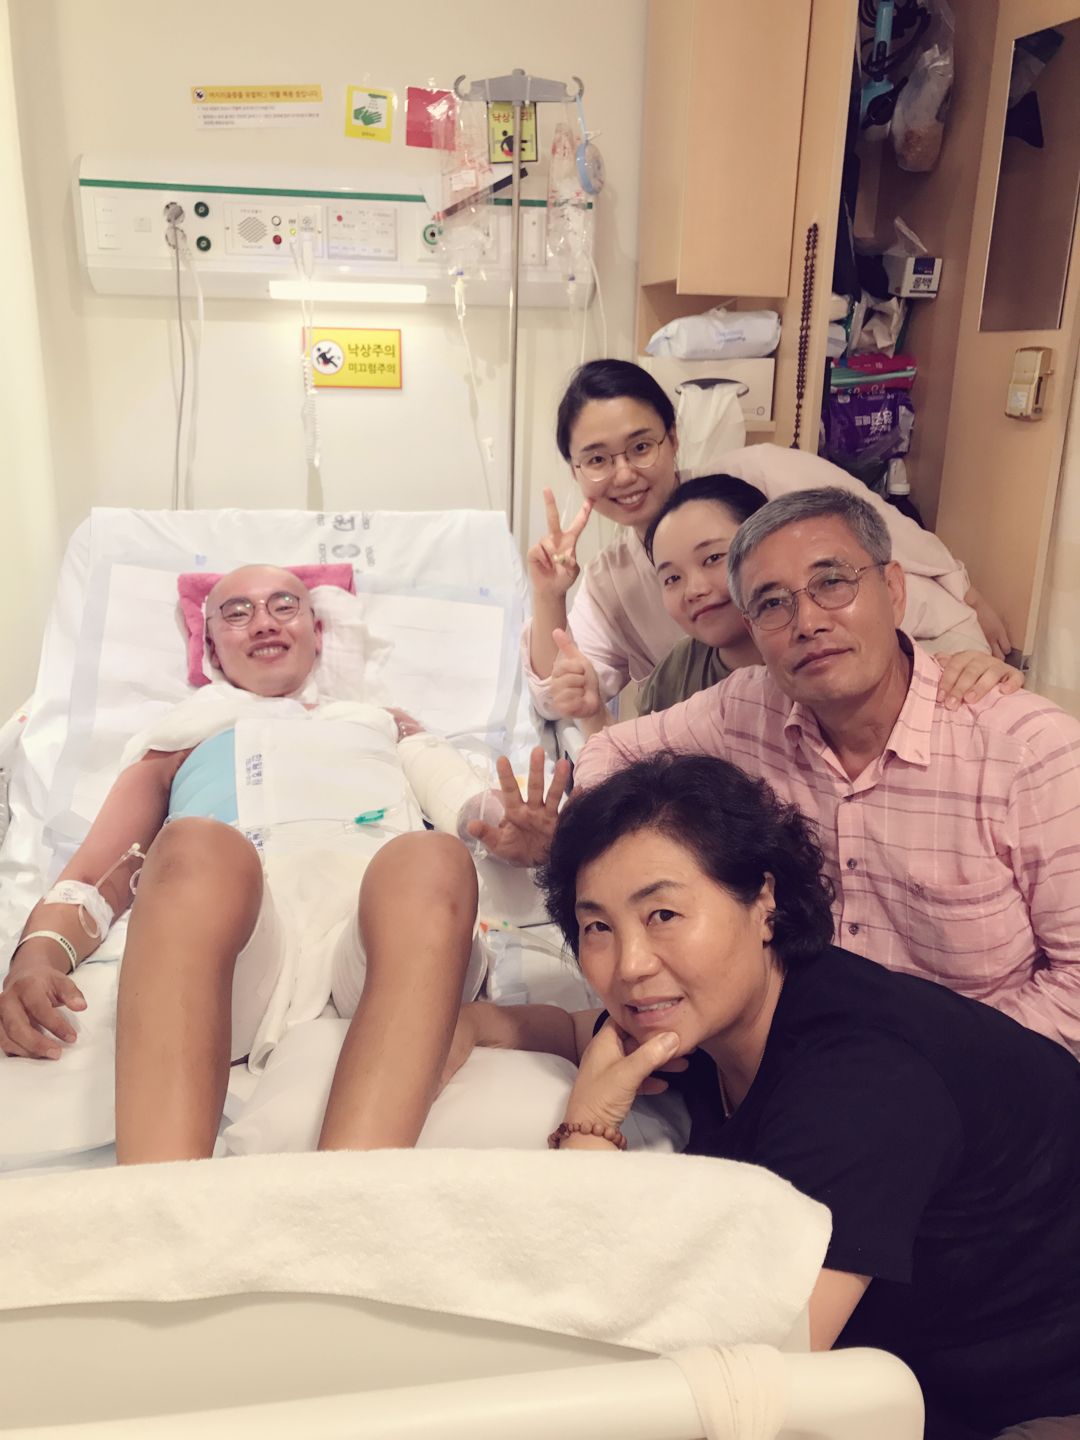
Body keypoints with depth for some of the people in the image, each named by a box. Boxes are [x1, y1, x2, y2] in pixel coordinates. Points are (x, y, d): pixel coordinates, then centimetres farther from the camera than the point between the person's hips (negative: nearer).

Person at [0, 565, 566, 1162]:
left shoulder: (386, 725, 39)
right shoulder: (180, 741, 36)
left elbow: (476, 812, 24)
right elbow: (90, 882, 24)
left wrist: (512, 833, -3)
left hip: (385, 917, 1)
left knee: (432, 857, -35)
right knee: (196, 844, -35)